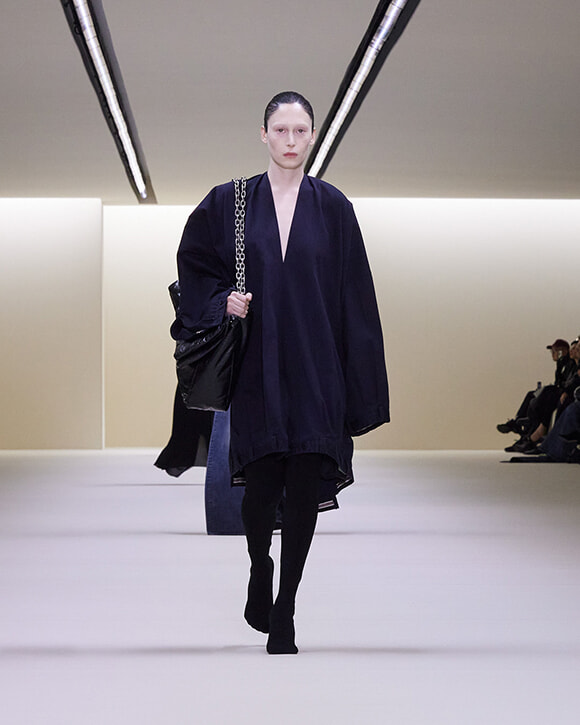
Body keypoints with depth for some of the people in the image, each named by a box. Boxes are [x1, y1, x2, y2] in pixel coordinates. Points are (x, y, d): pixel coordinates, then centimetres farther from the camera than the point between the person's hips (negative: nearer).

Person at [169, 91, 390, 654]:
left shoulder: (332, 207, 3)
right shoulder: (230, 202, 4)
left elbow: (353, 297, 3)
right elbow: (195, 265, 16)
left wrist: (357, 387, -1)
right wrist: (222, 301, -5)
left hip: (315, 369, 0)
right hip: (257, 368, 0)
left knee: (304, 489, -3)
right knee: (261, 485, -2)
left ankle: (284, 613, 8)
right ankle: (259, 576, 29)